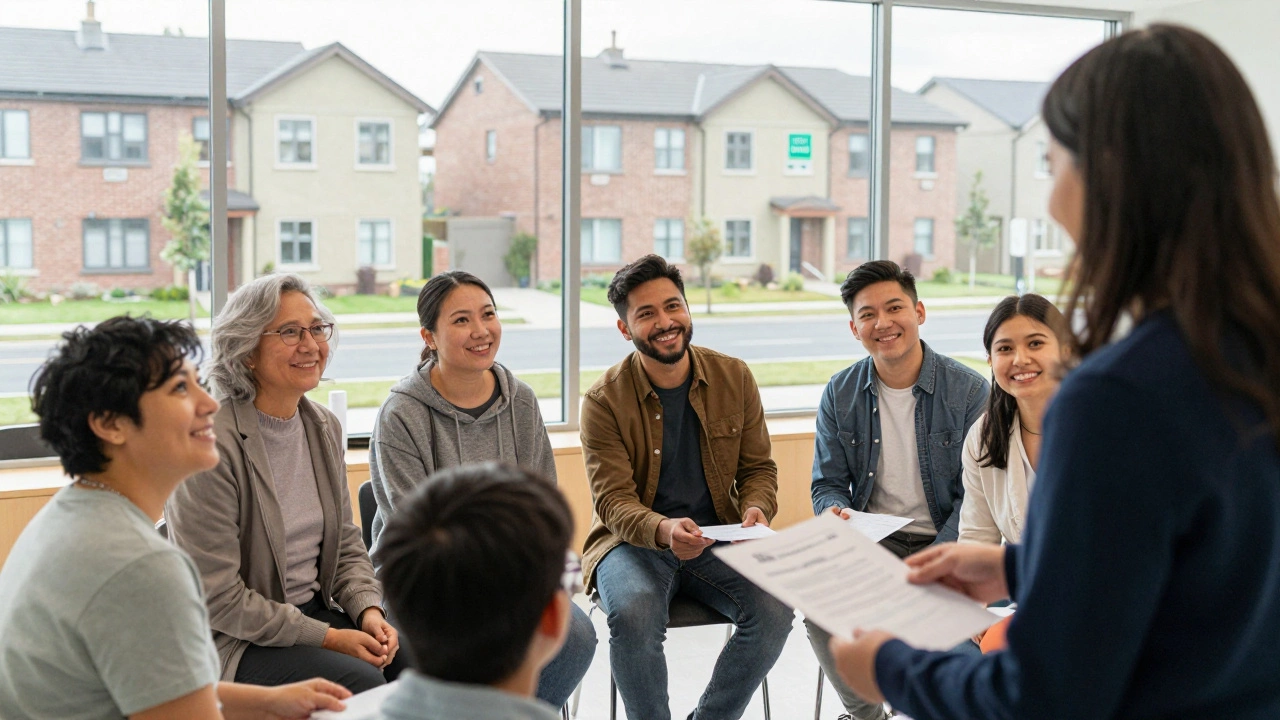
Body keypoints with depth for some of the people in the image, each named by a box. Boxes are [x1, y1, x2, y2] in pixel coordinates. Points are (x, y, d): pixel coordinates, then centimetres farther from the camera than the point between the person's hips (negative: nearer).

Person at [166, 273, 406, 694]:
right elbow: (217, 597, -19)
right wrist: (327, 638, -18)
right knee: (362, 683, -27)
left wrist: (368, 610, -6)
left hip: (317, 609, 7)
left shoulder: (323, 427, 6)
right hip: (232, 642, -7)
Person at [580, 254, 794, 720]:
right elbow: (613, 501, -12)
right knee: (633, 615, -34)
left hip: (718, 538, 3)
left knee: (774, 609, -24)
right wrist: (664, 531, -34)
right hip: (633, 543, -3)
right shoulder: (604, 400, -7)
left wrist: (756, 509, -14)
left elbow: (758, 466, 10)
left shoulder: (734, 378, 3)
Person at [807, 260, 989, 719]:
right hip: (869, 541, 2)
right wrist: (835, 513, -16)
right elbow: (828, 483, 10)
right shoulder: (840, 395, 4)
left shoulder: (970, 392, -6)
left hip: (942, 543, -2)